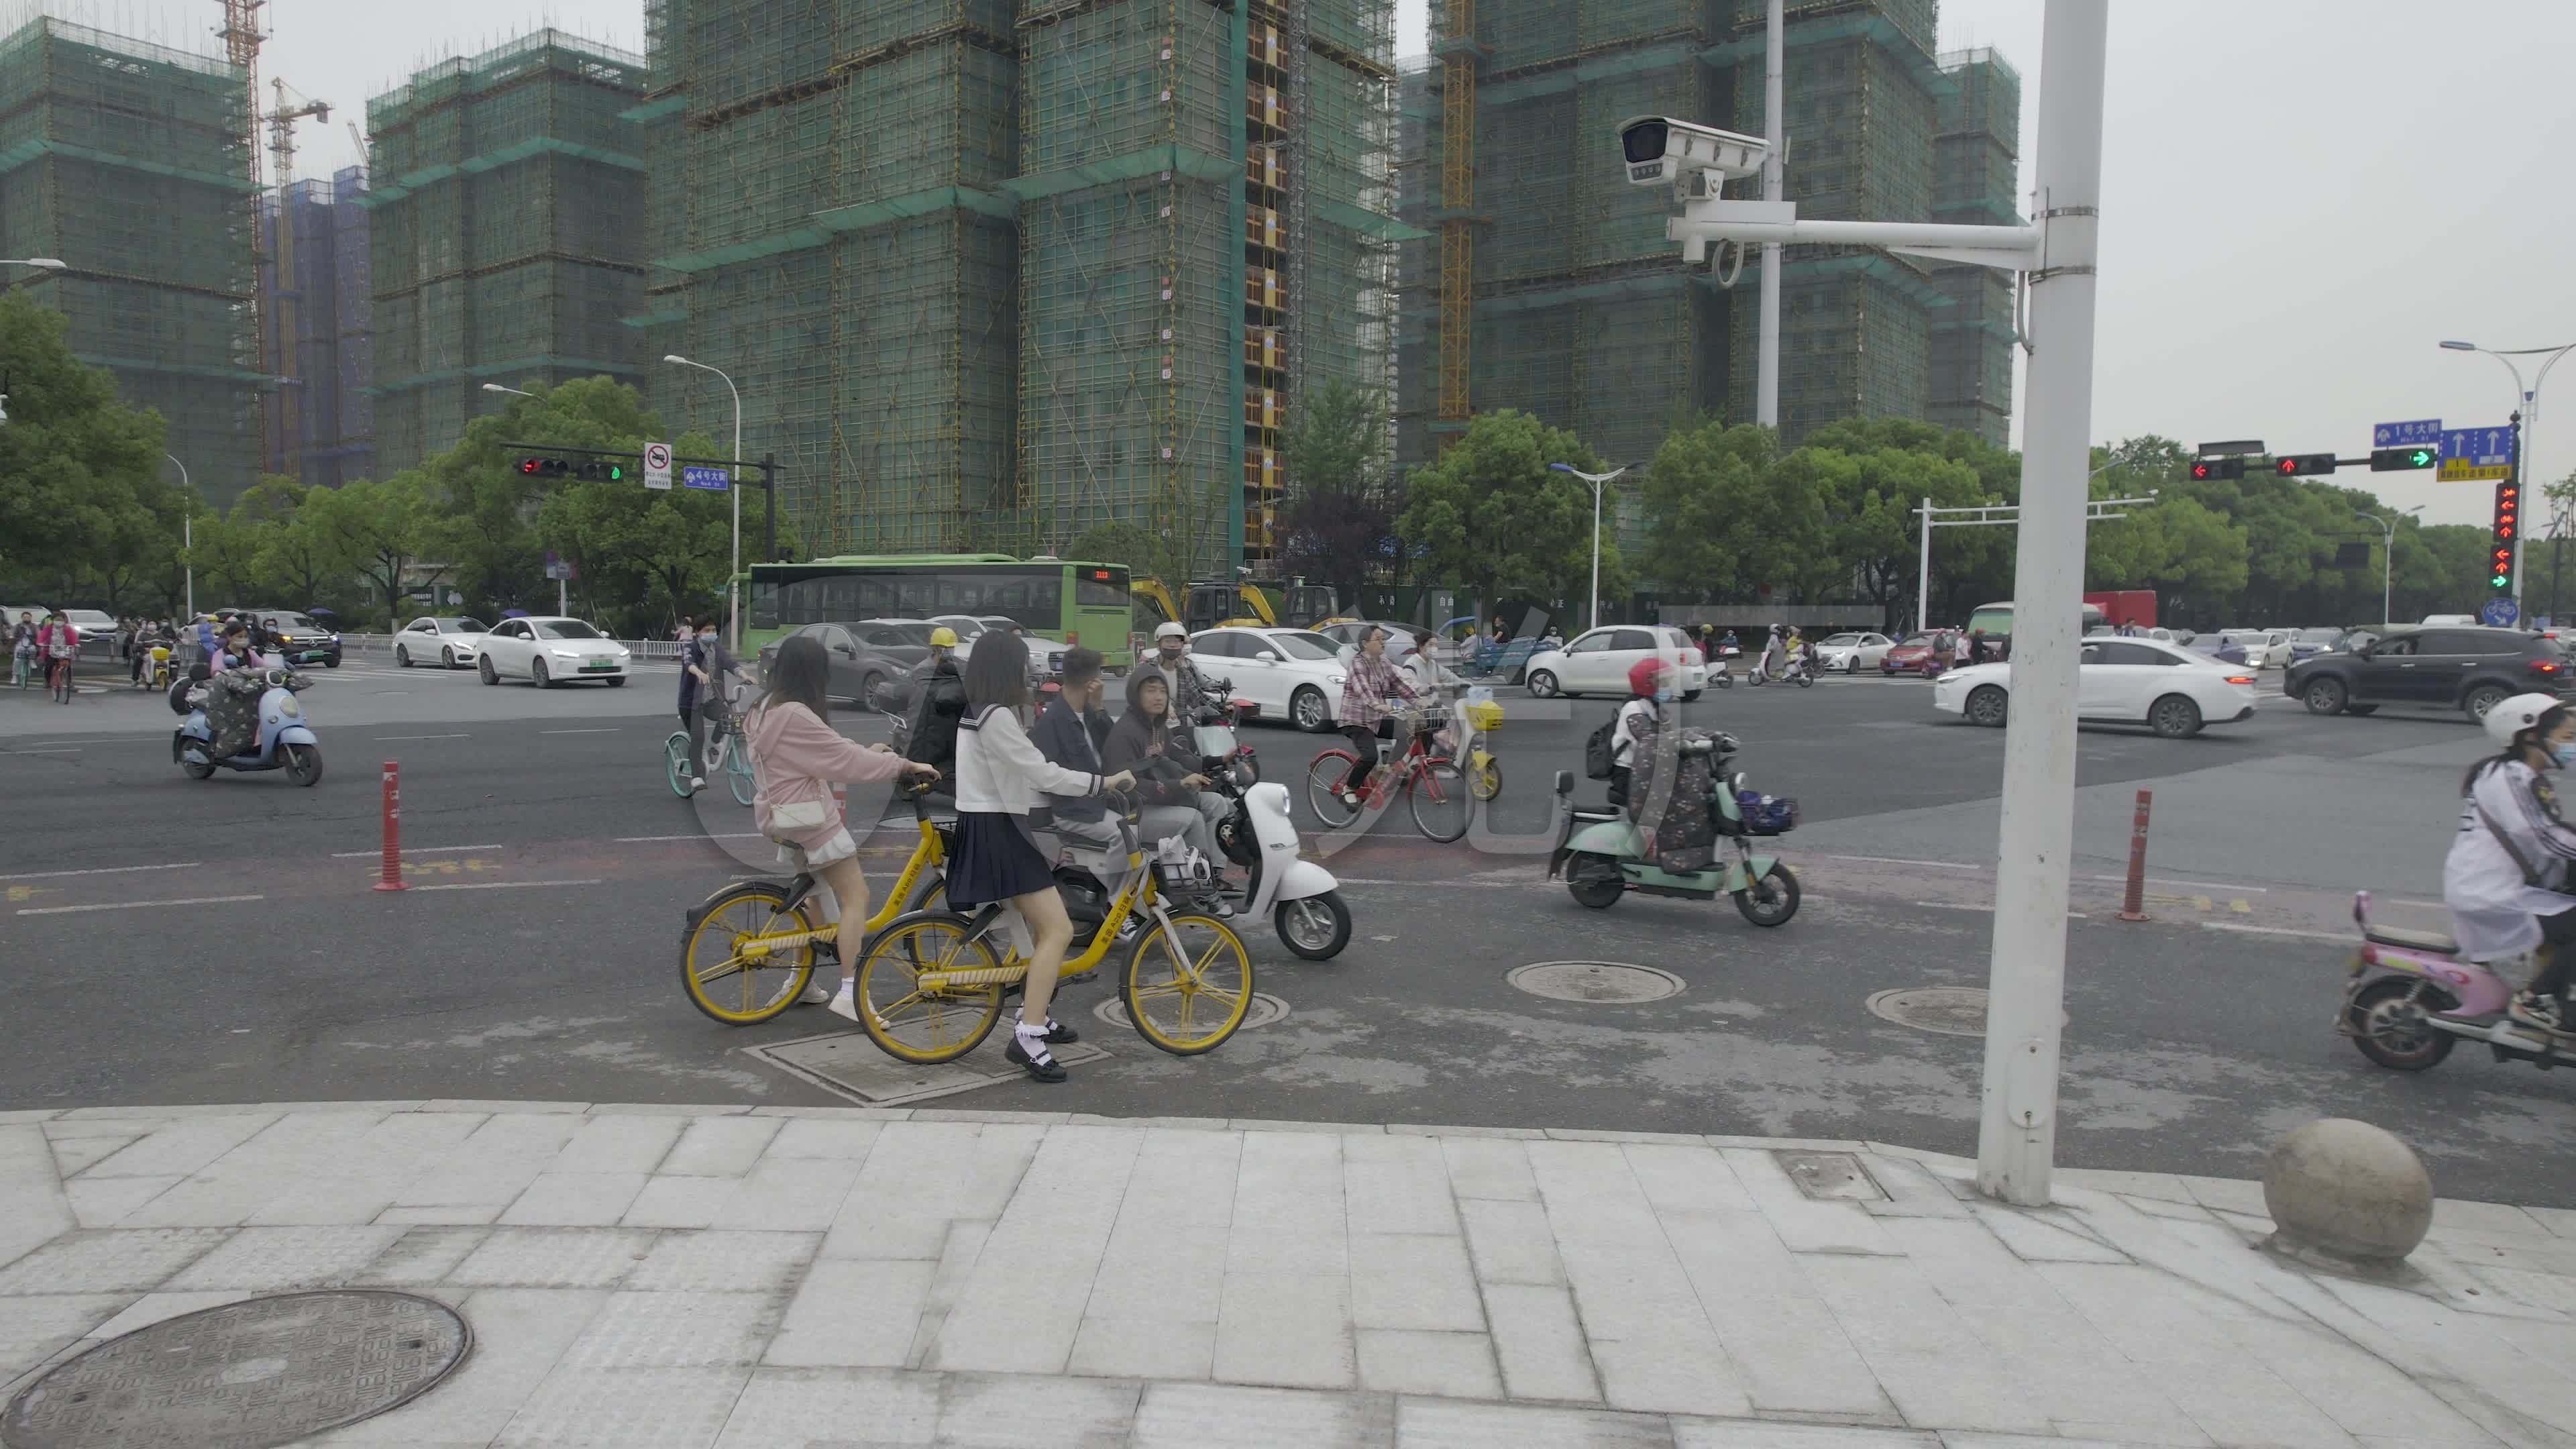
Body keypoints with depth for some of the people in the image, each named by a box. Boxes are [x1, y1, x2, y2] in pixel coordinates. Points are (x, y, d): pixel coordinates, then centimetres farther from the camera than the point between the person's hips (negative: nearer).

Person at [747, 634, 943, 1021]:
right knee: (856, 896, -9)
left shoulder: (768, 708, 9)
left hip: (783, 815, 11)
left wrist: (868, 750, 21)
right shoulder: (795, 715, -23)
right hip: (809, 816, -11)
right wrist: (905, 765, -15)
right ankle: (850, 993, -12)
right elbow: (843, 759, -22)